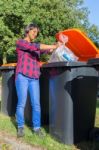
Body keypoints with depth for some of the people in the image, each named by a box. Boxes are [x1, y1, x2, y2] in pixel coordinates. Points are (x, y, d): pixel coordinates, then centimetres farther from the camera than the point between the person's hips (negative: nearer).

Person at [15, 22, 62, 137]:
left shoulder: (36, 46, 23)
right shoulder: (20, 42, 3)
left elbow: (48, 50, 10)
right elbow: (34, 47, -12)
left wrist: (58, 44, -9)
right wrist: (54, 46, -14)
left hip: (34, 78, 5)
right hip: (22, 76, -5)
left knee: (36, 104, -2)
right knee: (21, 103, -4)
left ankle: (37, 127, 4)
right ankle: (20, 127, 9)